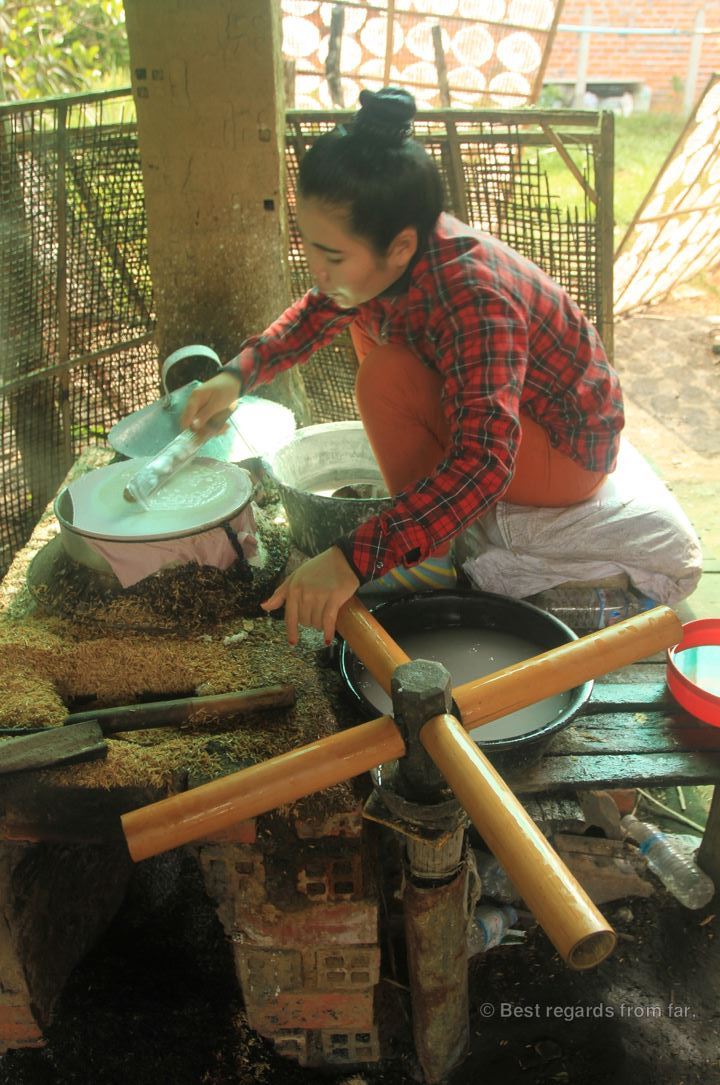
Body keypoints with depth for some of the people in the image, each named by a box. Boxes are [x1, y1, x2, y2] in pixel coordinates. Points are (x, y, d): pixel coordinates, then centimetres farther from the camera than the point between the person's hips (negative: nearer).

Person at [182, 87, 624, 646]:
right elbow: (315, 312, 9)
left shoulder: (471, 299, -36)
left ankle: (433, 561, -10)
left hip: (566, 450, -8)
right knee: (361, 313, 5)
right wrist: (239, 374, -6)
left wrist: (355, 558, -51)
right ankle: (420, 493, 10)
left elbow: (484, 463, -45)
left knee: (386, 376, -28)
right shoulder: (385, 258, -12)